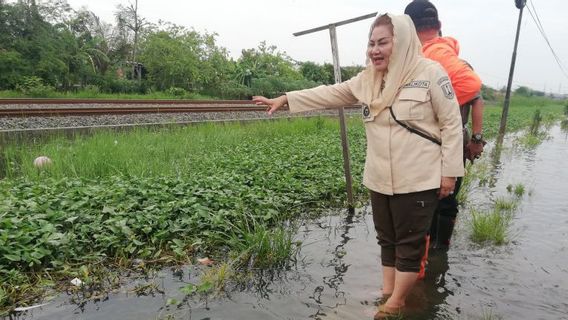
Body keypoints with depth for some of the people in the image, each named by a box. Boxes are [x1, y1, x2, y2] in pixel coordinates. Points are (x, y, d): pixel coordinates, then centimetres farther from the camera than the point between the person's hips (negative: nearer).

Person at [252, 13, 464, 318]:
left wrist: (449, 171, -10)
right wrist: (285, 99, 7)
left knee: (410, 243, 6)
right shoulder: (368, 79, 6)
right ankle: (386, 293, 32)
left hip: (418, 180, -6)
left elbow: (451, 124, -9)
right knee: (387, 238, 17)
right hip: (380, 179, 6)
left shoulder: (430, 73, -11)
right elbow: (330, 94, 10)